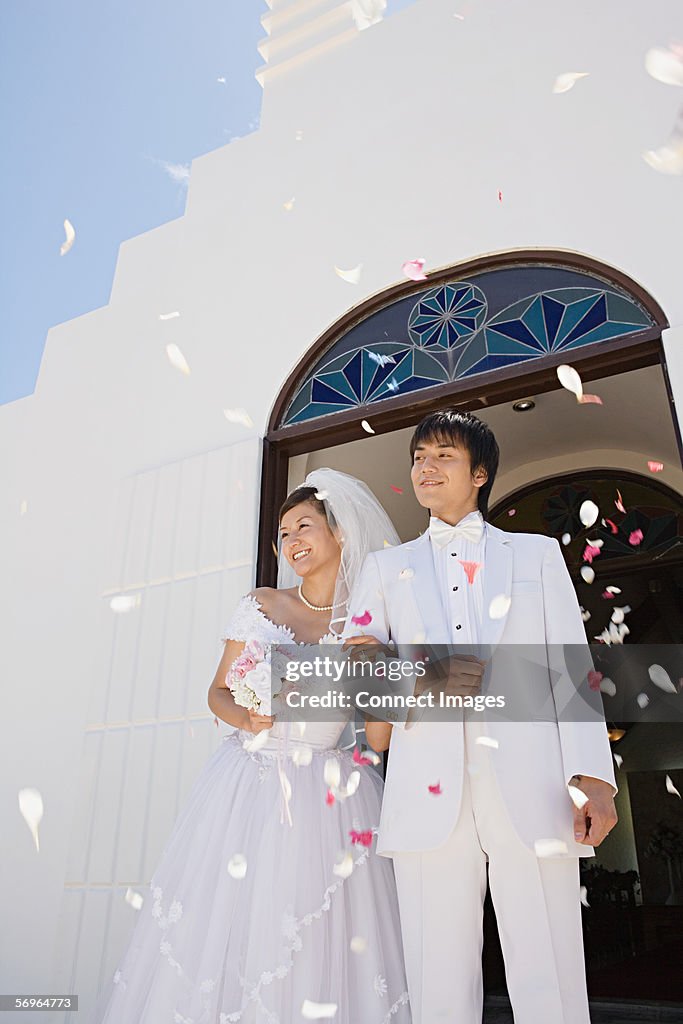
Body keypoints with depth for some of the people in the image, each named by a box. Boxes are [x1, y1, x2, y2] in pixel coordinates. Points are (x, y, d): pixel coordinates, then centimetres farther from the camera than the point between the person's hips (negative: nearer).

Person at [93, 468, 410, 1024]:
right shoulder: (261, 604, 4)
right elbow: (219, 692, 8)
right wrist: (247, 717, -13)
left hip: (333, 795, -1)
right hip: (250, 784, 1)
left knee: (325, 945, 1)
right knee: (227, 922, 4)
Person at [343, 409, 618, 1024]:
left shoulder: (538, 554, 16)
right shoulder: (387, 567, 19)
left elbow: (570, 669, 7)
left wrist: (592, 777, -5)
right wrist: (419, 681, -7)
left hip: (530, 790, -1)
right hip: (430, 793, 1)